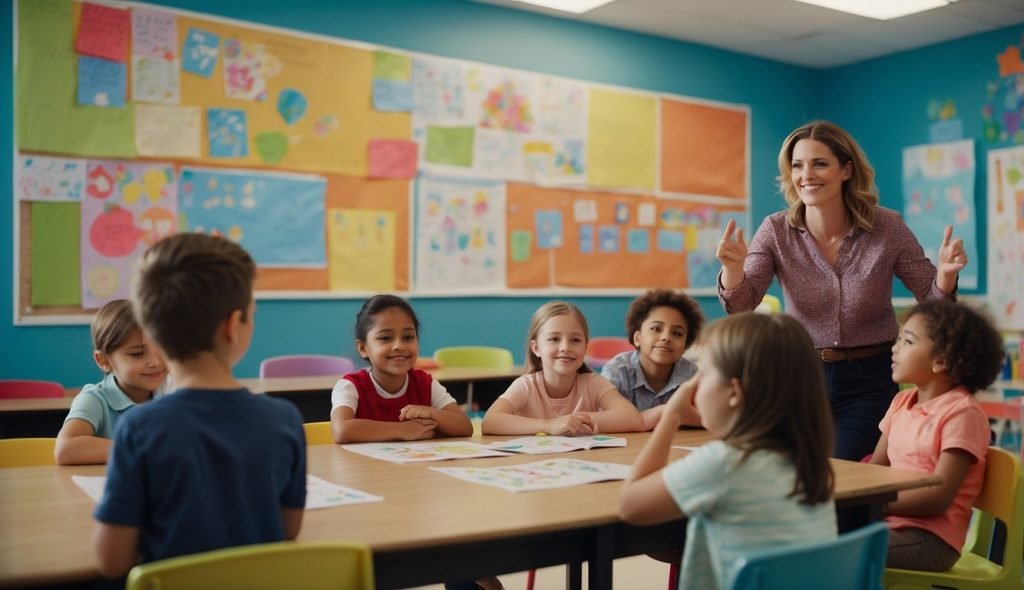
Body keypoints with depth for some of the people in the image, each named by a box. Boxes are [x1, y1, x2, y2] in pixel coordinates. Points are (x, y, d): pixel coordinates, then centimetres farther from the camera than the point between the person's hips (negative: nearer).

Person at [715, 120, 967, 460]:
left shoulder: (887, 228, -11)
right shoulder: (776, 231, -9)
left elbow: (932, 302, -2)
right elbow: (740, 308, -15)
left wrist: (946, 272, -24)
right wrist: (733, 267, -36)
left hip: (871, 380, -1)